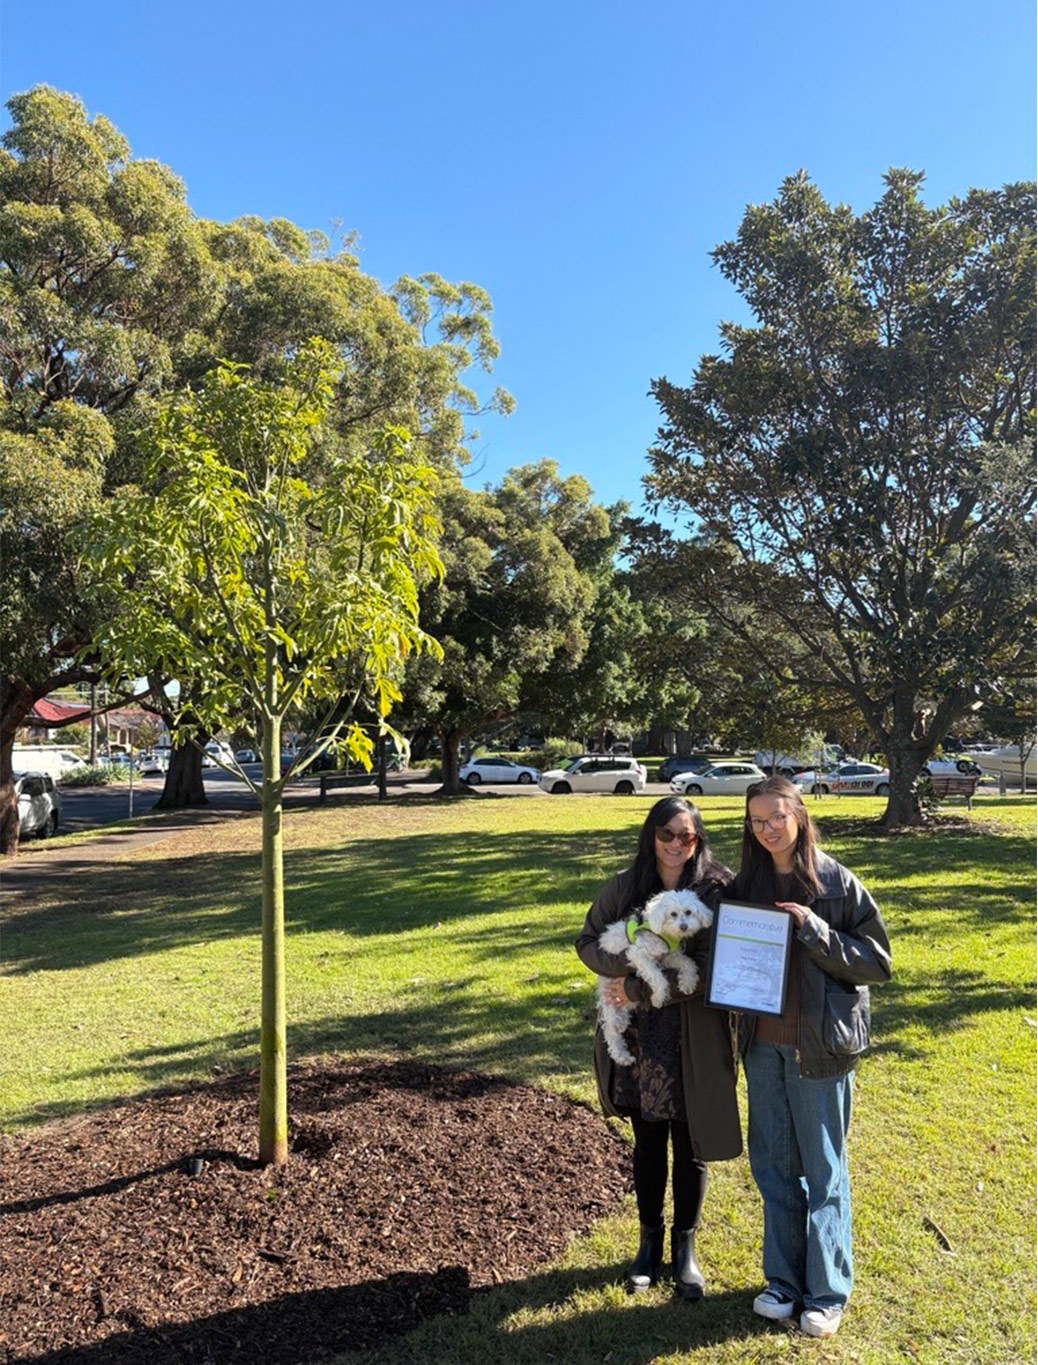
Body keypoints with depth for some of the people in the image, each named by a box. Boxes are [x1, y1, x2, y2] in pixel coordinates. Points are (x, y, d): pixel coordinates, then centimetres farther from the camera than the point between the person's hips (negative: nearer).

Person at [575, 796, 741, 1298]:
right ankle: (650, 1239, 39)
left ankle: (684, 1245, 36)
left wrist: (638, 991, -18)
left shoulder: (718, 889, -12)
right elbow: (587, 943, 3)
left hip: (695, 1043, -2)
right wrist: (630, 962, -17)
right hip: (639, 1039, 2)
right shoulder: (624, 887, -2)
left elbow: (712, 969, -18)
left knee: (690, 1146, 12)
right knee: (648, 1143, 18)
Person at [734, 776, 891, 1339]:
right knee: (773, 1164, 15)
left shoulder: (837, 883, -9)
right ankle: (784, 1281, 33)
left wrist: (814, 930, -21)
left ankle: (828, 1291, 27)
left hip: (817, 1046, -4)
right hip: (762, 1043, 4)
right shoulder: (746, 884, 3)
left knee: (823, 1166, 9)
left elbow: (878, 960, -10)